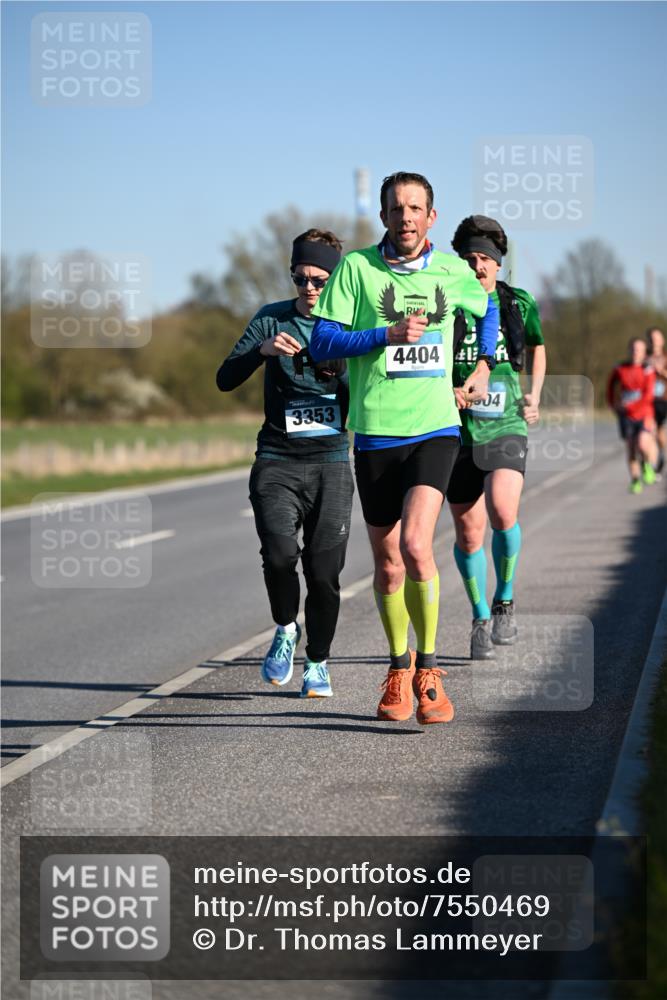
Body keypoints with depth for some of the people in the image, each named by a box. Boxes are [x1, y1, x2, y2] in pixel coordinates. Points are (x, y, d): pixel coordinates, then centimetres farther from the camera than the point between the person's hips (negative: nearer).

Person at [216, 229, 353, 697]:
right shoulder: (271, 320, 5)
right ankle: (286, 631, 9)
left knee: (323, 569, -5)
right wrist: (263, 350, -19)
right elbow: (225, 379, -1)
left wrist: (340, 369, -16)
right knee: (280, 553, -20)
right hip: (277, 460, 0)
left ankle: (318, 663, 16)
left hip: (331, 460, 0)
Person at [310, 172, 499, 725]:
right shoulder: (356, 266, -1)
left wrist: (484, 367, 17)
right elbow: (322, 341, -5)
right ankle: (399, 667, 29)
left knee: (416, 544, -20)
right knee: (387, 562, 9)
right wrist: (387, 335, -16)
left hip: (436, 429, 0)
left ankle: (428, 668, -6)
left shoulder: (453, 271, 6)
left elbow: (487, 308, 28)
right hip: (375, 432, 0)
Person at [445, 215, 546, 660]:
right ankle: (481, 620, 24)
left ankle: (505, 601, -1)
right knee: (469, 533, 3)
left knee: (502, 510, -24)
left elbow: (538, 345, 22)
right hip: (458, 433, 1)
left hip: (506, 428, -1)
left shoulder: (519, 303, 2)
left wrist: (534, 396, 12)